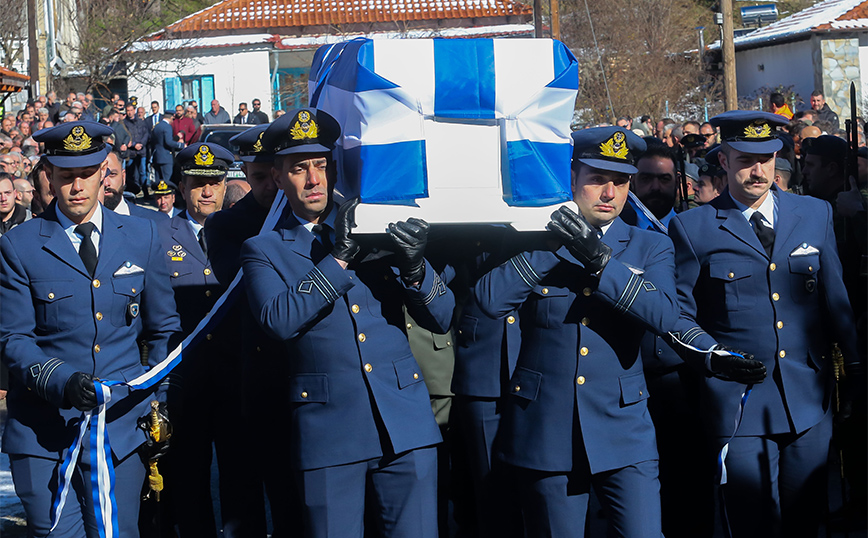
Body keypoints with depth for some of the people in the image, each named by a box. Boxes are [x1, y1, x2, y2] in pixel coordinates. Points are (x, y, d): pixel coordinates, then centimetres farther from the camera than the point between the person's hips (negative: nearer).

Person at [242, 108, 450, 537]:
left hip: (406, 424, 2)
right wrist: (338, 258, -15)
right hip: (328, 433, -2)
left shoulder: (380, 229, 11)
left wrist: (415, 266, -11)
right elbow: (279, 321, -13)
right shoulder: (264, 250, 6)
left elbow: (440, 319, 8)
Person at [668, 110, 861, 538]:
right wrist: (714, 356, -14)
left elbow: (836, 300, 14)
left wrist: (856, 366, 8)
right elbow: (679, 315, 1)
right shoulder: (692, 228, 0)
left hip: (809, 399, 3)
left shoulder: (816, 214, 9)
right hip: (738, 401, -3)